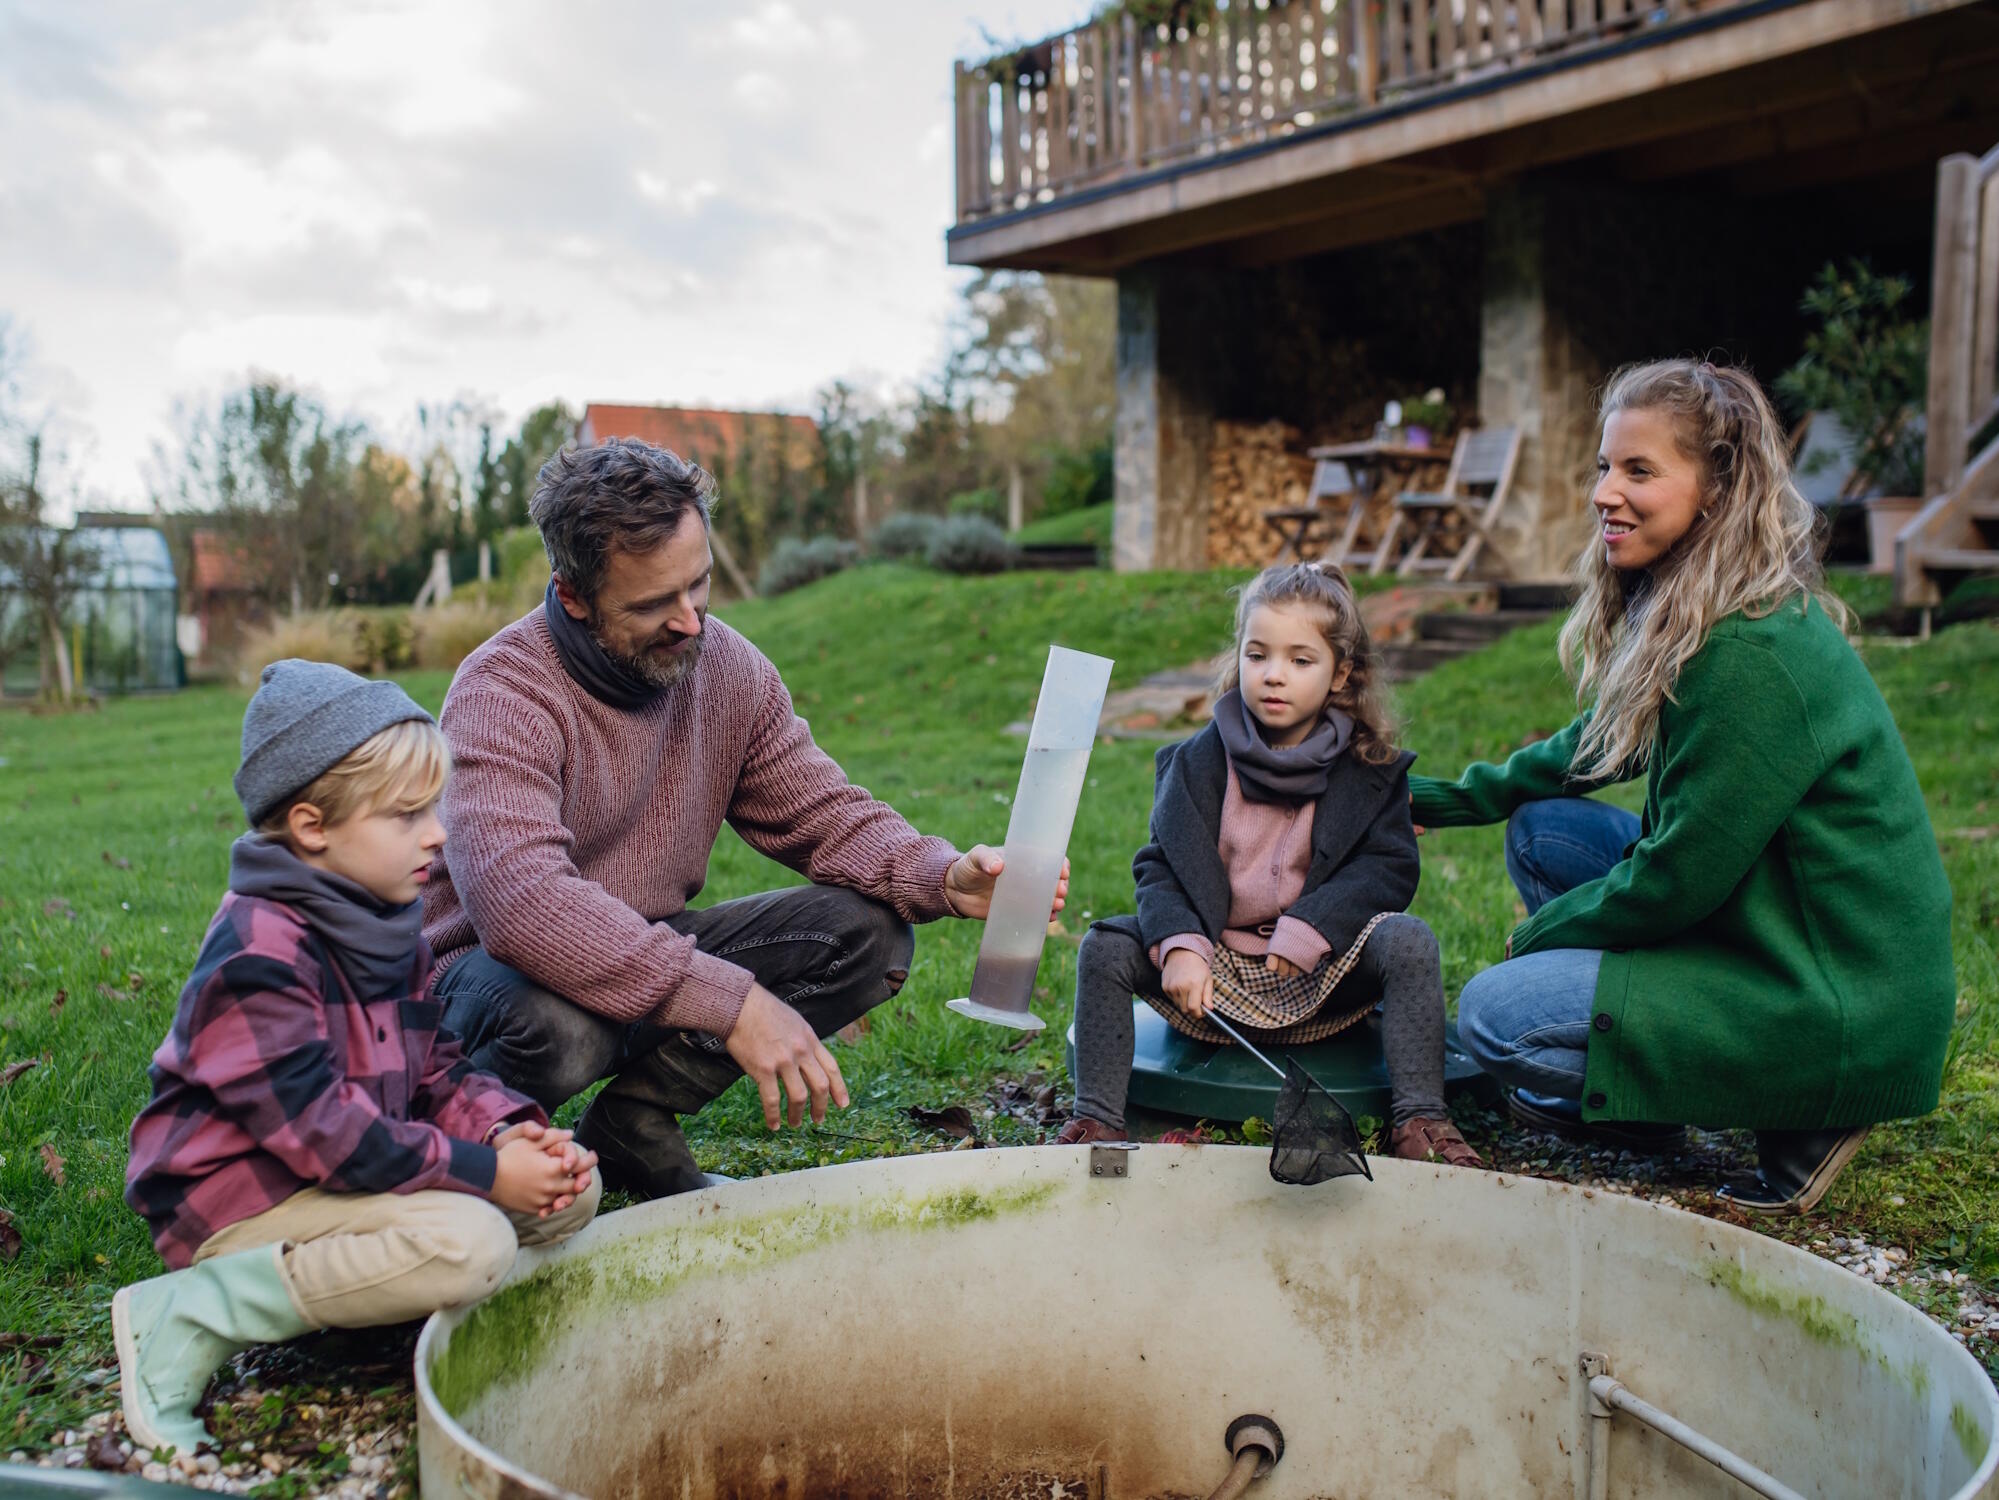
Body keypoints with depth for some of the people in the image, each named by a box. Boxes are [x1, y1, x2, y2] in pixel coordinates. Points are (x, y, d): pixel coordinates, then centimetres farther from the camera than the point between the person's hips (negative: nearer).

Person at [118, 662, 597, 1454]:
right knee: (471, 1244, -31)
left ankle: (342, 1269, -4)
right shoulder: (259, 951, -22)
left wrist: (506, 1130, -10)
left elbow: (433, 1070, 11)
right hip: (244, 1199, -9)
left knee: (570, 1190, -1)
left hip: (344, 1175, 9)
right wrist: (481, 1170, -24)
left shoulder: (389, 927, 7)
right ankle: (189, 1315, -17)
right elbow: (318, 1128, -26)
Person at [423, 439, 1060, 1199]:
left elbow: (824, 813, 0)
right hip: (494, 967, -6)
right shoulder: (503, 695, -24)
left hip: (657, 951, 6)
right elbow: (521, 904, -39)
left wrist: (943, 877, -22)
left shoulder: (726, 667, -4)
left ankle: (633, 1122, -4)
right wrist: (728, 1001, -43)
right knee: (553, 1023, -41)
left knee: (871, 933, -12)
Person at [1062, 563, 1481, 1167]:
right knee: (1105, 948, -19)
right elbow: (1159, 866, -4)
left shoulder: (1371, 769, 0)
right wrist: (1179, 947, -23)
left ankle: (1420, 1118, -22)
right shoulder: (1198, 761, 1)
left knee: (1408, 940, -26)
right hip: (1212, 967, 1)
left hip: (1317, 979, -1)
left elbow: (1389, 868, -8)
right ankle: (1097, 1119, -13)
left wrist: (1306, 929, -21)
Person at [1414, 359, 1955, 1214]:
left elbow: (1676, 880, -22)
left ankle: (1801, 1116, -2)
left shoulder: (1753, 656, -26)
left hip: (1843, 1007, -9)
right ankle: (1624, 1092, 16)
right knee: (1540, 827, 9)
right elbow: (1597, 747, 21)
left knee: (1494, 1015, -11)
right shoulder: (1682, 615, 4)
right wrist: (1448, 799, 17)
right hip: (1766, 926, 10)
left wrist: (1540, 935, -5)